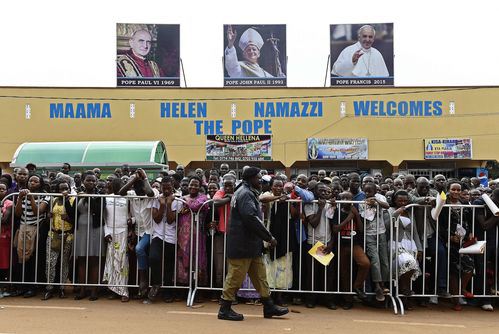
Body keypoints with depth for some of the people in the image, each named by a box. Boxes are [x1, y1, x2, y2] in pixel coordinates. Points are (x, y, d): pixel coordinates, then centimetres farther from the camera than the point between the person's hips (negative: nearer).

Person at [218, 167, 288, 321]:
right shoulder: (245, 194, -15)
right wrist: (269, 237, -18)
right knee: (236, 276, -2)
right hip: (242, 245, -11)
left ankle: (269, 306, 19)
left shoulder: (249, 193, 19)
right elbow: (251, 219, -25)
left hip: (251, 245, 11)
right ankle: (225, 309, 7)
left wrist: (266, 237, 12)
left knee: (260, 276, 12)